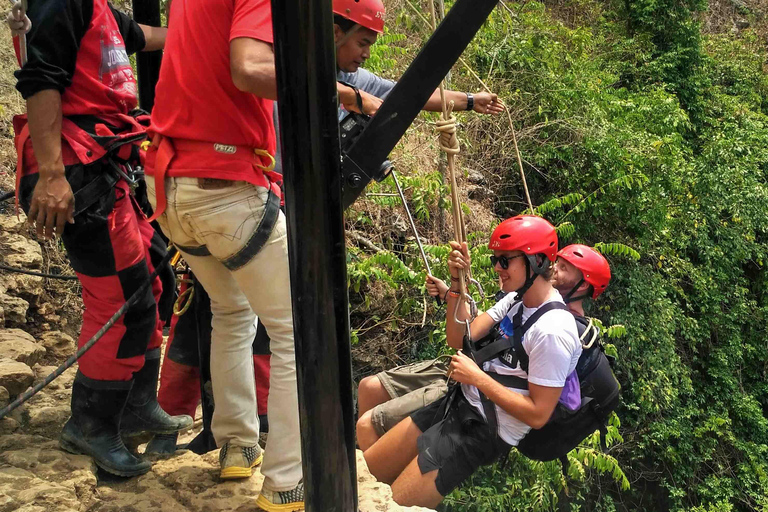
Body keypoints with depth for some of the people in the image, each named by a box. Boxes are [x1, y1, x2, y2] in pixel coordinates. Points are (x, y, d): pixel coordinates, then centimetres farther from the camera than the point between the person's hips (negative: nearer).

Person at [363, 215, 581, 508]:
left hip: (484, 432, -9)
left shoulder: (552, 331, -23)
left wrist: (477, 377, -18)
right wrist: (457, 282, -7)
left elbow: (537, 414, -22)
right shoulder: (516, 299, 5)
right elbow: (458, 339, 5)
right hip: (459, 402, 9)